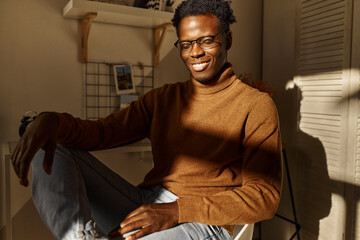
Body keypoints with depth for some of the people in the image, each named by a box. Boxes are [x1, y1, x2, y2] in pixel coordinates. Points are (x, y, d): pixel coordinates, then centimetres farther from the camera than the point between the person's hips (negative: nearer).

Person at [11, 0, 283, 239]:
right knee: (52, 147, -7)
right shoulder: (163, 98, 16)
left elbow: (265, 196, -7)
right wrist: (52, 121, -16)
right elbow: (101, 132, 8)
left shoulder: (256, 105, 0)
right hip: (143, 206, 7)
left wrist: (177, 211, -19)